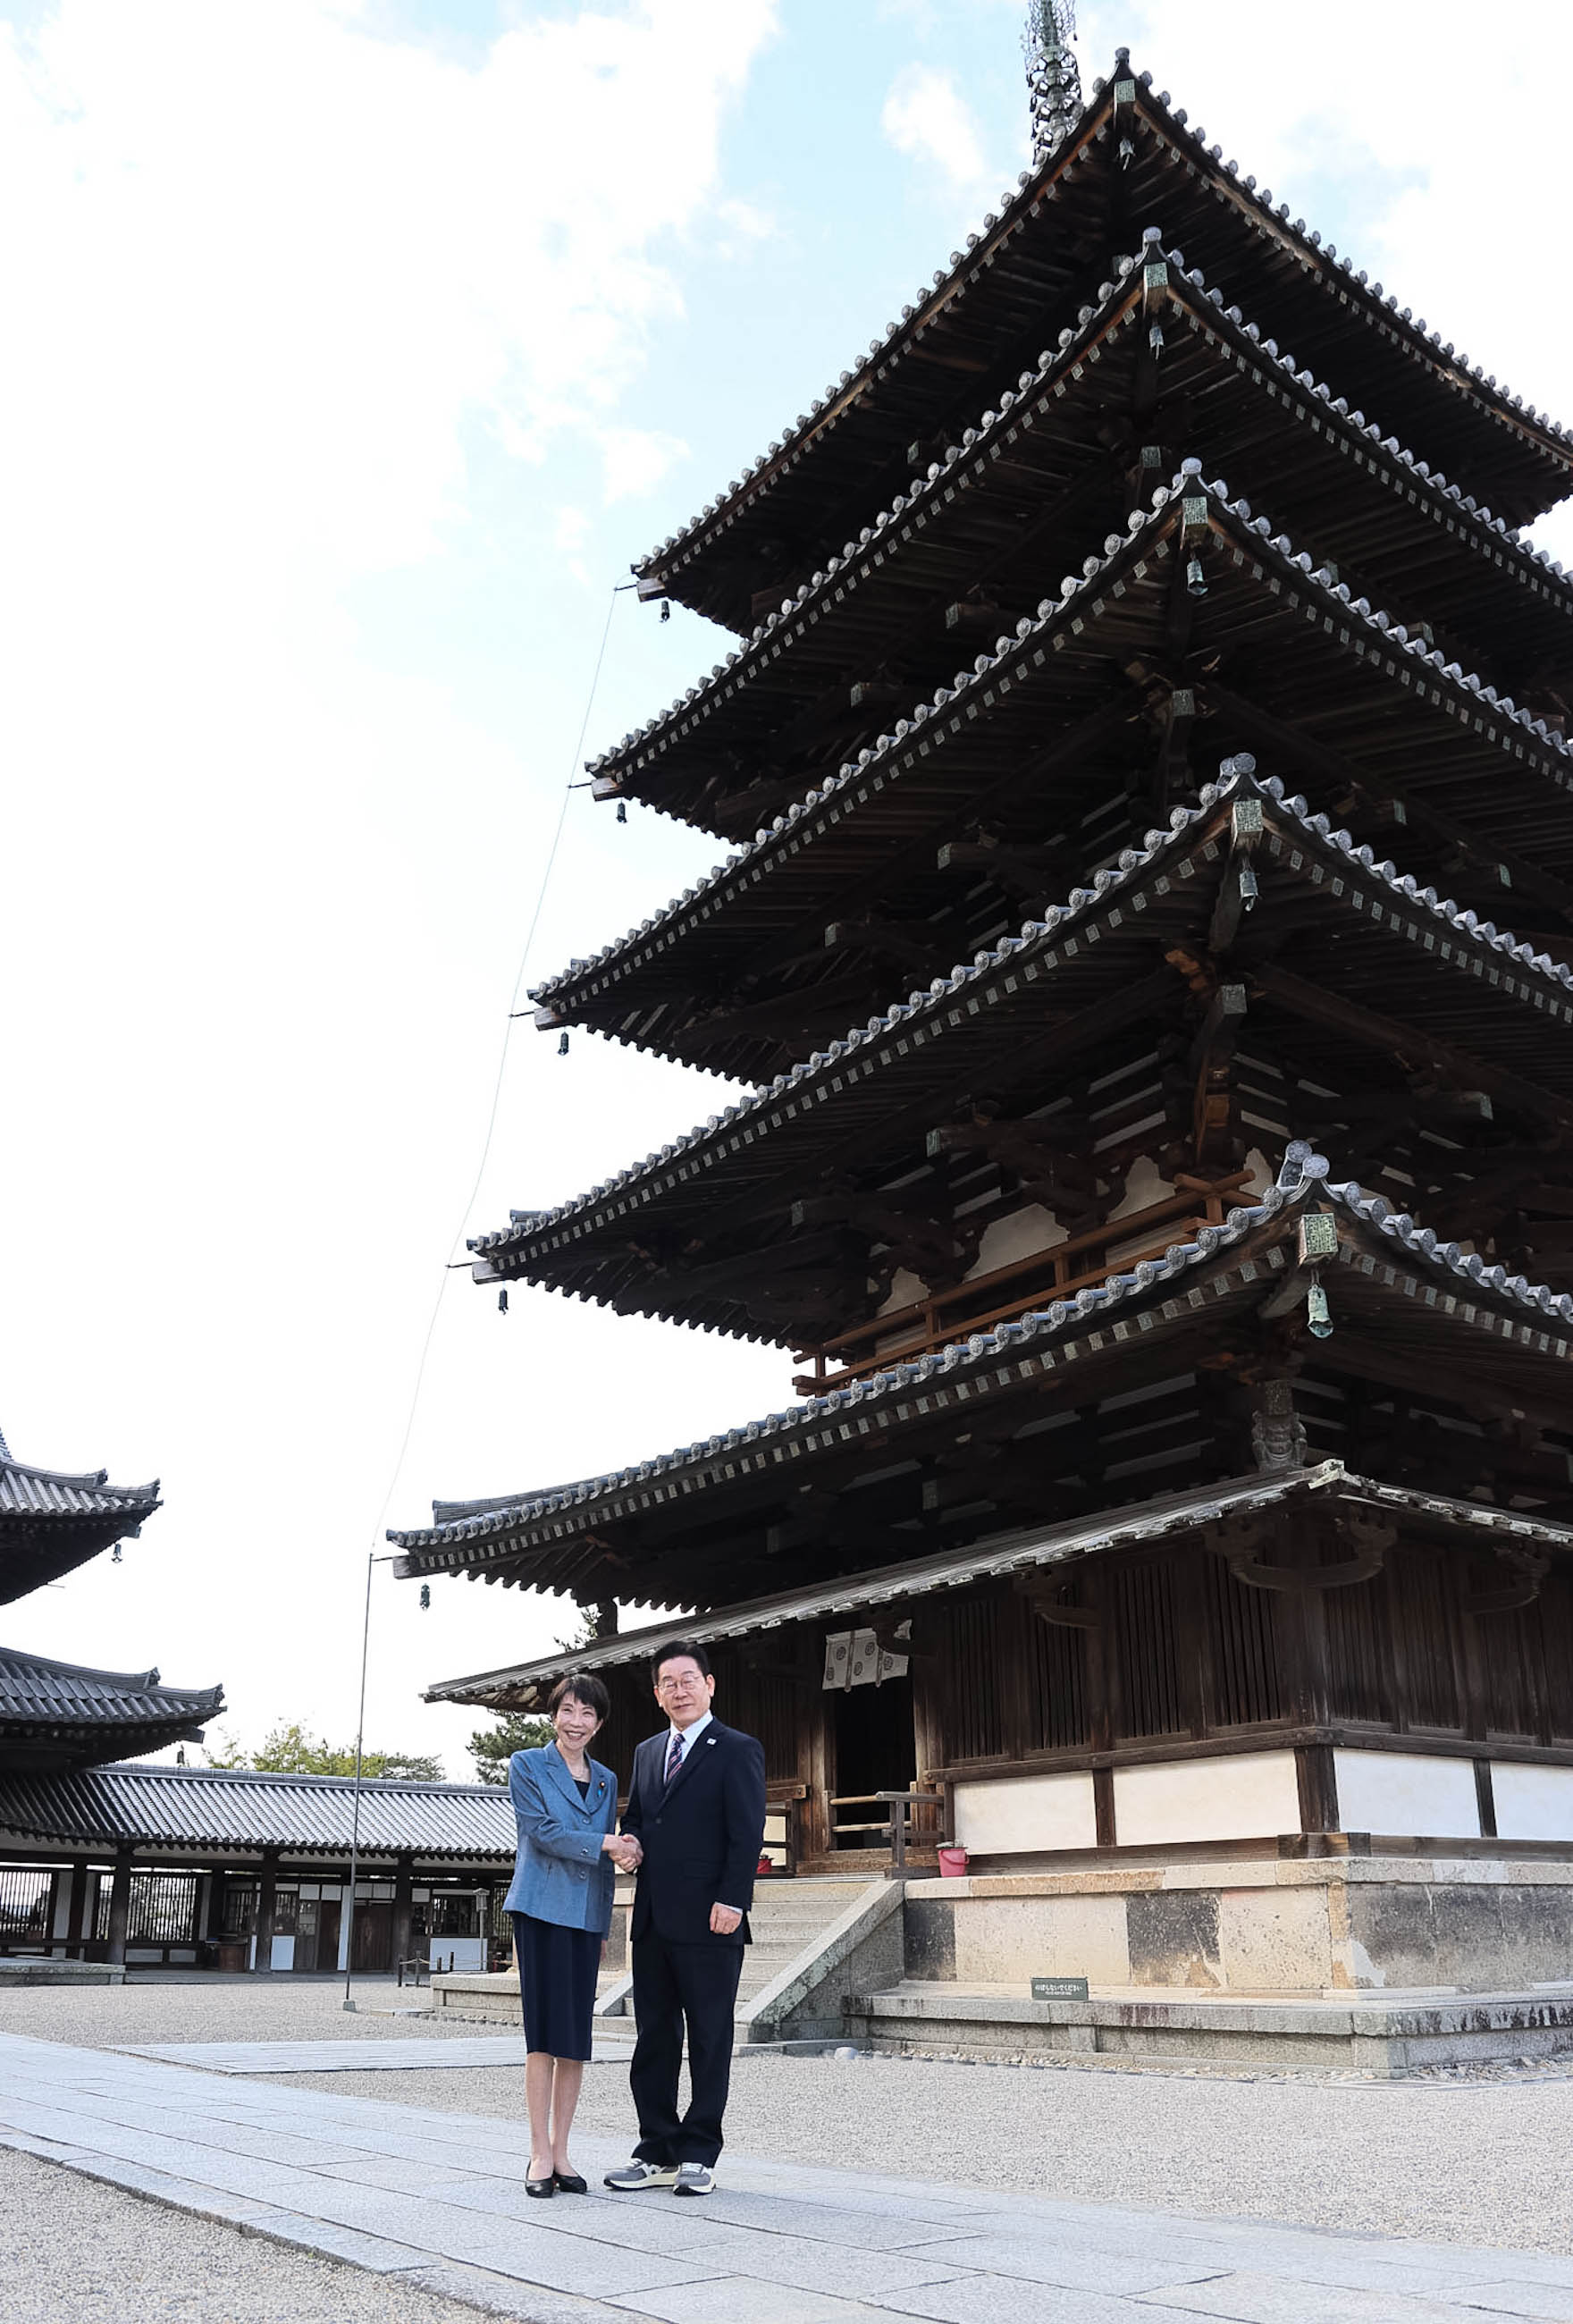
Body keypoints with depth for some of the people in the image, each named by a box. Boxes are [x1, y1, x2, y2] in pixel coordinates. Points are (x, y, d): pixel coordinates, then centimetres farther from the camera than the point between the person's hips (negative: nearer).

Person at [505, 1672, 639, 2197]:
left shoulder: (607, 1779, 15)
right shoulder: (526, 1765, 1)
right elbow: (543, 1831, -10)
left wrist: (604, 1926, 15)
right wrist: (605, 1843, -16)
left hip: (586, 1917, 4)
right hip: (542, 1911, -4)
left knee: (576, 2038, 5)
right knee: (544, 2033, -4)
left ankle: (560, 2151, 13)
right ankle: (540, 2154, 4)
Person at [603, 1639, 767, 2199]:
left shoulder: (738, 1751, -4)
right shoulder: (647, 1752, 17)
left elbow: (747, 1833, -10)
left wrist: (731, 1901, -18)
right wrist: (631, 1842, 5)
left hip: (709, 1923, -7)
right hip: (653, 1922, 7)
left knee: (709, 2042, 3)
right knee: (653, 2040, 11)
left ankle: (698, 2156, 12)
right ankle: (658, 2154, 20)